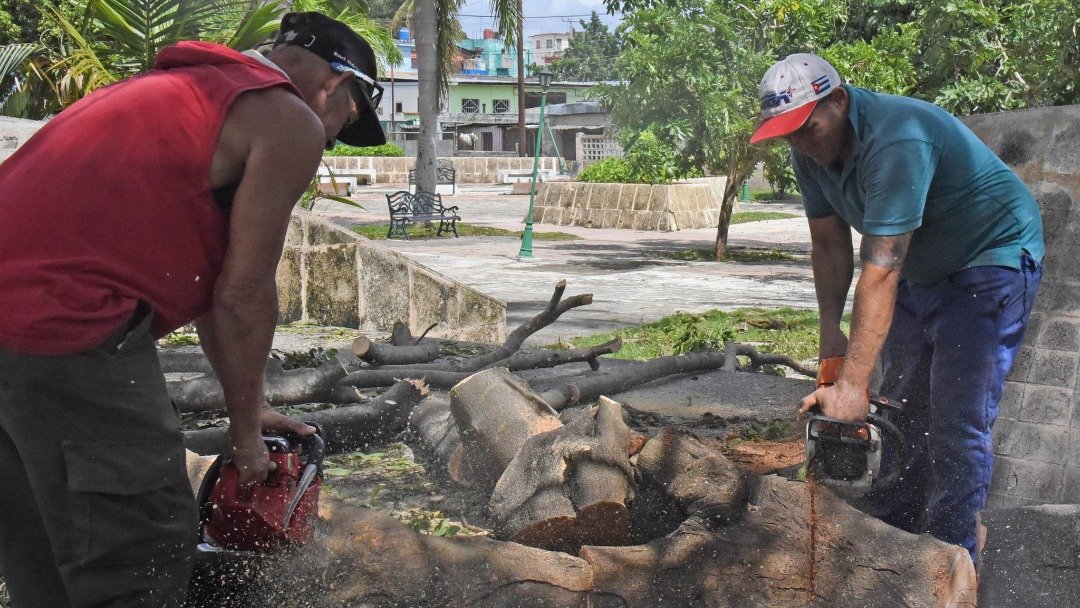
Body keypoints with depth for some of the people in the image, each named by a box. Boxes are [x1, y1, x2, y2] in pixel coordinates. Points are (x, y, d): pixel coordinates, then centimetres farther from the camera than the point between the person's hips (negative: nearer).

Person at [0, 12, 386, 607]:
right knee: (143, 547, 0)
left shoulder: (194, 89, 26)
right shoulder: (290, 119, -1)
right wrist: (245, 427, 11)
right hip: (62, 311, -10)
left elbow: (208, 277, 27)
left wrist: (248, 410, 30)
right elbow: (242, 295, -2)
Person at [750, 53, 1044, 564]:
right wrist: (831, 332, -9)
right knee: (900, 407, 7)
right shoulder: (812, 150, -8)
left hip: (992, 259, -8)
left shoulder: (894, 139, -34)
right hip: (918, 272, 8)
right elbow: (829, 243, 0)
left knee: (956, 421, -12)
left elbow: (880, 269, -37)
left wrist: (852, 384, -37)